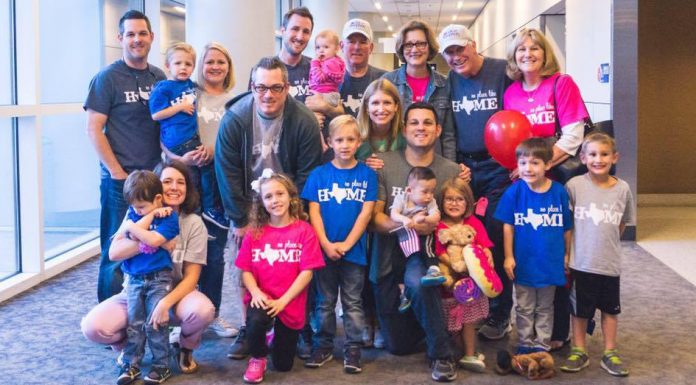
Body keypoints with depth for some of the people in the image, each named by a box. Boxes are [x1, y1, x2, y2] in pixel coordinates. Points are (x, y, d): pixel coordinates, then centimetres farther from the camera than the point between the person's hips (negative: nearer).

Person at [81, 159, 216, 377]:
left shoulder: (194, 224, -8)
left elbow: (191, 277, -12)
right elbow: (114, 253, -20)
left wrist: (165, 303, -29)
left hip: (176, 293, -1)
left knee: (203, 311, -35)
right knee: (93, 327, -25)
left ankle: (186, 349, 1)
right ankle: (129, 346, 11)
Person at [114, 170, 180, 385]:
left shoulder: (169, 216, -8)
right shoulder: (134, 213, 6)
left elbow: (154, 240, -23)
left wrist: (132, 227, -12)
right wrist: (151, 215, -13)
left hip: (159, 279, -4)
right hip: (134, 279, 4)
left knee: (155, 324, -4)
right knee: (134, 323, 6)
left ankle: (161, 366, 6)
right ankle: (131, 364, 14)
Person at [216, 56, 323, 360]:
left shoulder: (304, 122, -15)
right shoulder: (234, 120, -14)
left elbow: (307, 175, -10)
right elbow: (227, 173, -11)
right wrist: (240, 221, -11)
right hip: (247, 207, 1)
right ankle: (249, 328, 13)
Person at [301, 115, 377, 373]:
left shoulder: (367, 174, -1)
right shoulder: (318, 174, 1)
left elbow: (366, 212, -5)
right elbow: (314, 212, -2)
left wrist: (346, 244, -12)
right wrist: (327, 244, -13)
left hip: (354, 250, -1)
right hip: (324, 249, 1)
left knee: (352, 302, 7)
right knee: (325, 302, 11)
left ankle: (353, 349, 14)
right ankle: (324, 346, 21)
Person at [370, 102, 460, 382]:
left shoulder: (452, 171, -2)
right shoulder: (383, 163, -5)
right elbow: (375, 216, -5)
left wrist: (433, 227, -21)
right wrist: (402, 225, -25)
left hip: (426, 252, -1)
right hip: (388, 255, 2)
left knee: (417, 281, -40)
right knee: (398, 346, 8)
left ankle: (442, 354, -19)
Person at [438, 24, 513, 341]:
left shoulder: (502, 71, -6)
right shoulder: (449, 82, 8)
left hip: (498, 168, -4)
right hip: (462, 169, 4)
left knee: (497, 240, -1)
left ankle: (499, 315, 10)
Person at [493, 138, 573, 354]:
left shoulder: (559, 192, -8)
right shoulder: (514, 192, -10)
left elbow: (567, 227, 1)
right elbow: (508, 226, -5)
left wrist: (567, 255, 4)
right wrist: (508, 256, -6)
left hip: (550, 262, 1)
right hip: (523, 263, 0)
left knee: (545, 308, 15)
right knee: (524, 308, 13)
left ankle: (542, 346, 26)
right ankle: (525, 345, 26)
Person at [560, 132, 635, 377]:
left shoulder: (622, 189, -4)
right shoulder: (574, 185, -11)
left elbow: (622, 224, 11)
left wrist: (608, 243, 5)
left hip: (610, 263, 2)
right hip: (581, 262, -2)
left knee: (610, 309, 14)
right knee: (579, 308, 11)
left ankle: (610, 354, 28)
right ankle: (579, 352, 26)